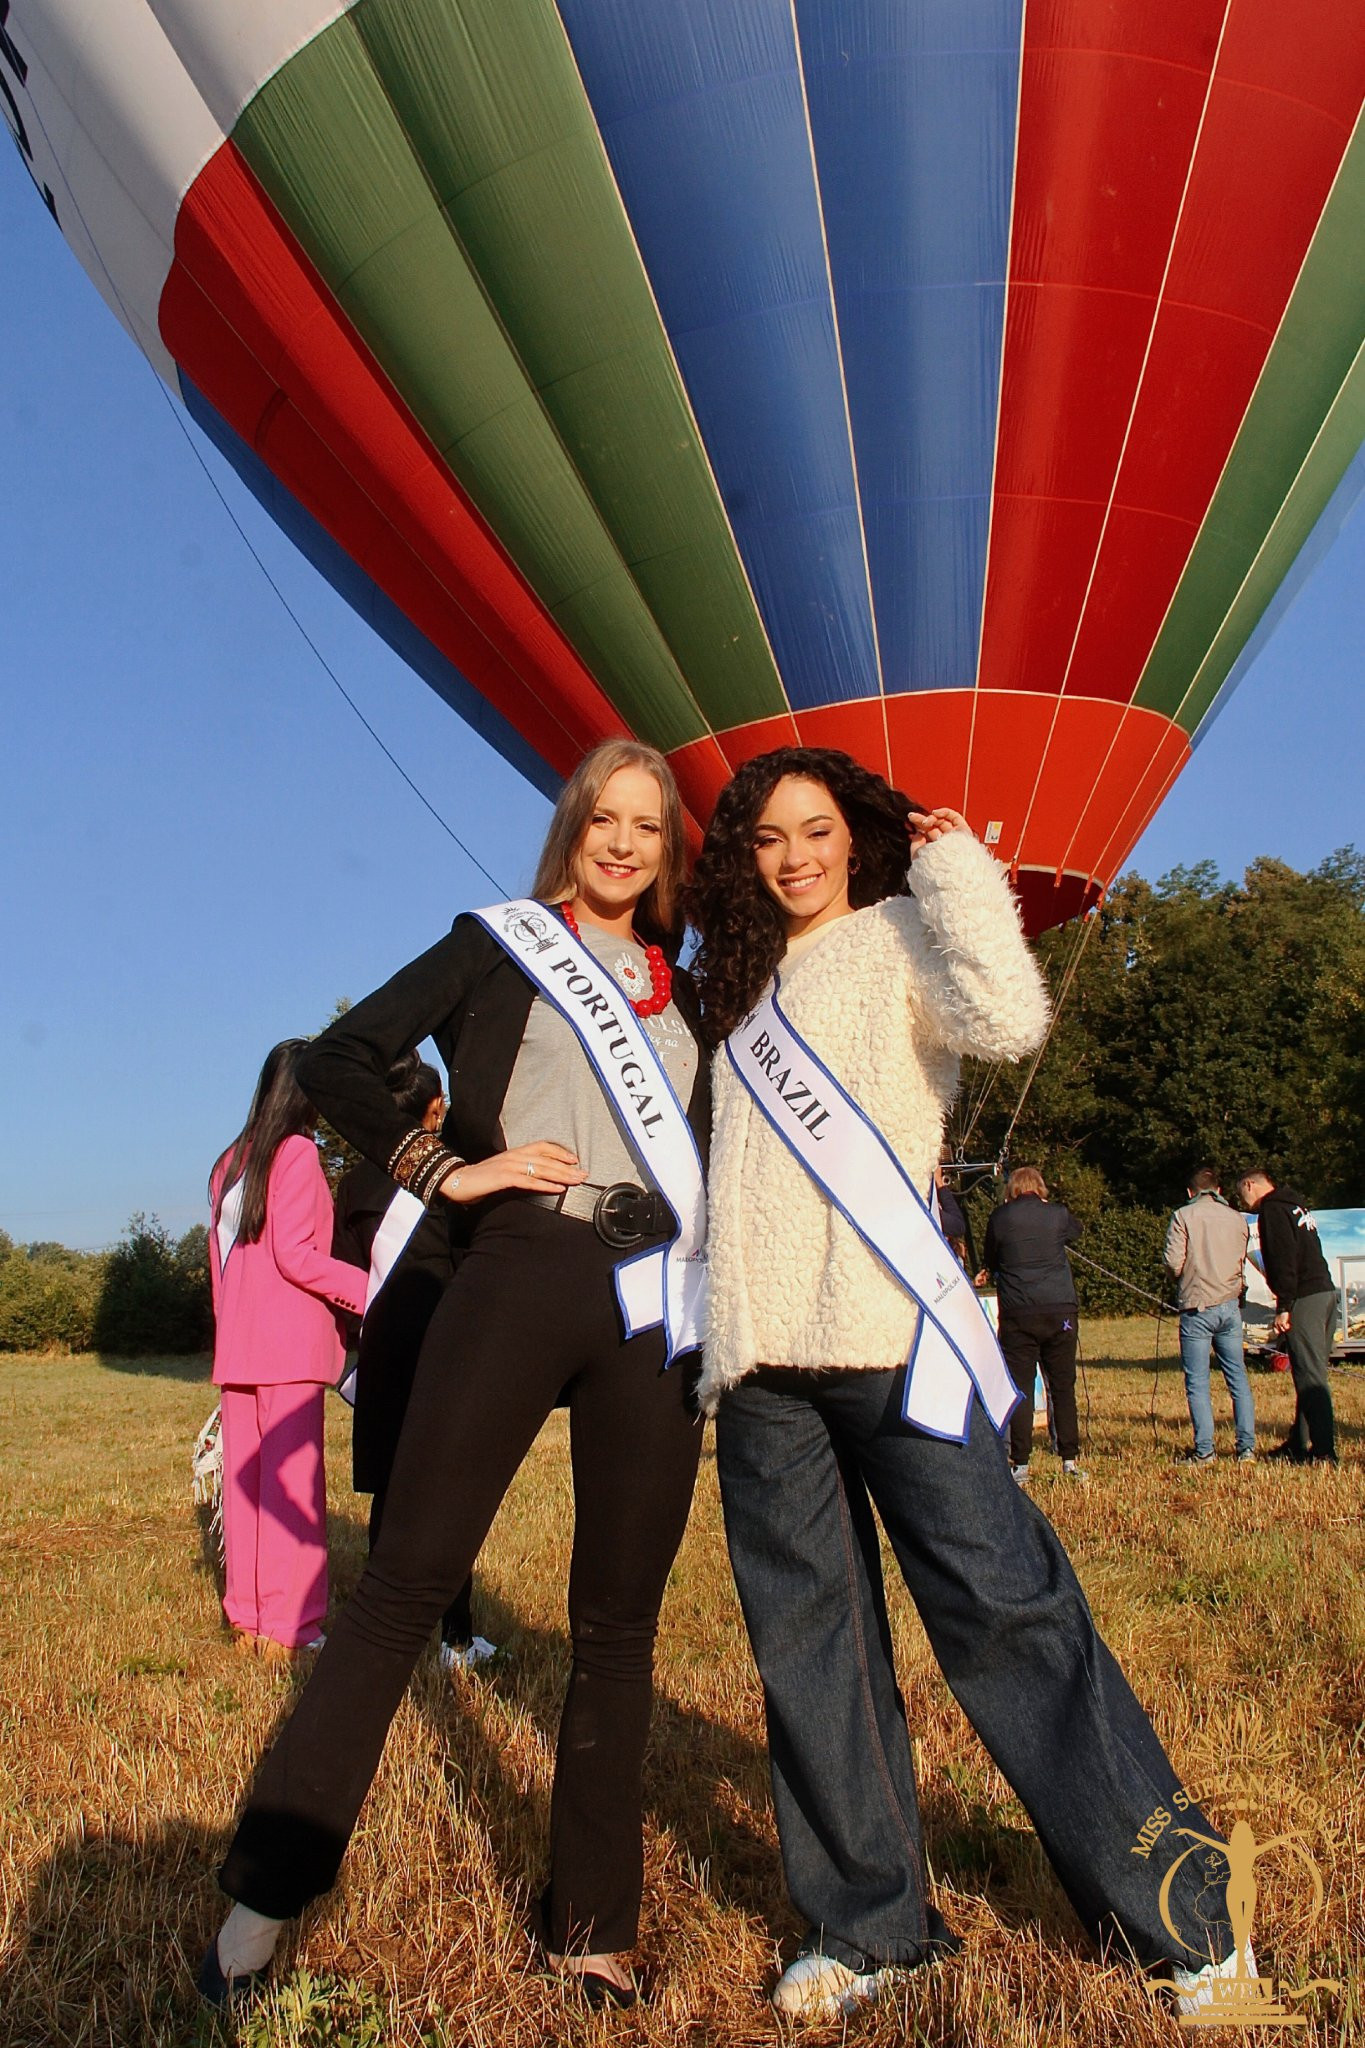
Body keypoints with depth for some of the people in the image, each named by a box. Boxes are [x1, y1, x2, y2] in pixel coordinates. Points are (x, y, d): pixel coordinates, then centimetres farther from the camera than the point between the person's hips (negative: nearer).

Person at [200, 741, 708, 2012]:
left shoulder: (687, 993, 21)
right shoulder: (497, 945, 11)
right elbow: (339, 1060, 4)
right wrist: (444, 1170, -5)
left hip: (657, 1307, 4)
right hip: (521, 1274, -3)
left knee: (618, 1619, 9)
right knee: (405, 1578, -3)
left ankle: (590, 1925, 23)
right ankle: (268, 1894, 11)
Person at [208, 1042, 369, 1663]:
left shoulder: (232, 1160, 15)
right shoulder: (297, 1152, -7)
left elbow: (218, 1256, 16)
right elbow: (295, 1256, -14)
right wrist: (370, 1290, -12)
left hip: (237, 1342, 8)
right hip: (290, 1339, -8)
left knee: (244, 1476, 10)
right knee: (292, 1478, -4)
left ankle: (247, 1617, 17)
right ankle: (287, 1625, -1)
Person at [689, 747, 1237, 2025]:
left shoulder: (895, 936, 5)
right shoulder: (742, 988, 21)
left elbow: (1007, 1022, -16)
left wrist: (955, 867, -7)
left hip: (890, 1337, -6)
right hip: (759, 1356, 6)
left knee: (1006, 1612, -5)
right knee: (805, 1644, 8)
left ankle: (1180, 1916, 11)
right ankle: (867, 1928, 23)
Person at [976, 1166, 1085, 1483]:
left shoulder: (1000, 1217, 1)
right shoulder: (1058, 1214, 3)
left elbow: (988, 1259, 14)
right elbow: (1076, 1231, 27)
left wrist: (988, 1272, 36)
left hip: (1017, 1314, -1)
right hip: (1060, 1310, 1)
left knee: (1020, 1388, 3)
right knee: (1063, 1386, 9)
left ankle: (1020, 1465, 3)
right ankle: (1070, 1460, 13)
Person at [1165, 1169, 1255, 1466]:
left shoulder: (1183, 1216, -5)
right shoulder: (1237, 1218, 6)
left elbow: (1174, 1262, -10)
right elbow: (1240, 1262, 10)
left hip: (1197, 1308, -4)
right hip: (1230, 1306, 4)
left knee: (1197, 1383, 2)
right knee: (1238, 1378, 10)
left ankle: (1204, 1451, 2)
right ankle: (1247, 1448, 11)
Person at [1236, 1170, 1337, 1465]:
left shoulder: (1272, 1211, -8)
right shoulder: (1297, 1205, 20)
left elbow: (1283, 1261, -17)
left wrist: (1283, 1307, -17)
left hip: (1304, 1299, -10)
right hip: (1325, 1292, 10)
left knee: (1310, 1376, -8)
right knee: (1310, 1374, 13)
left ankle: (1322, 1452, -8)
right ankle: (1300, 1443, 20)